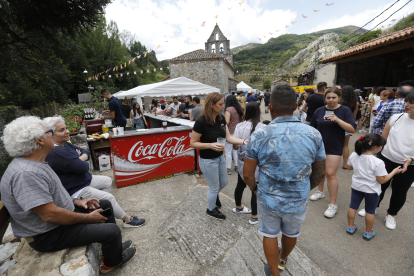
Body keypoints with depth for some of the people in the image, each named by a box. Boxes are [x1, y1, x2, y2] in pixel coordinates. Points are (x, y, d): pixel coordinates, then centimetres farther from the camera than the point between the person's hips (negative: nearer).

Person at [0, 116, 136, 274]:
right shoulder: (26, 174, -32)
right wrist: (88, 218, -20)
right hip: (49, 235, -10)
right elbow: (49, 214, -32)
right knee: (112, 231, -15)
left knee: (105, 205, 16)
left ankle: (113, 246, 30)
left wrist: (76, 201, 6)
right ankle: (112, 262, 19)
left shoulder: (35, 164, 2)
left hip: (61, 214, 10)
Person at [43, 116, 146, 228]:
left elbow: (86, 152, 5)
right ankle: (128, 220, 7)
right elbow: (83, 167, -30)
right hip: (75, 191, -11)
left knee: (108, 181, 19)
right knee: (109, 198, -11)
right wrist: (82, 161, -6)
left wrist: (79, 159, -18)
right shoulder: (56, 153, -31)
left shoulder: (65, 144, 2)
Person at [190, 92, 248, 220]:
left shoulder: (221, 118, -4)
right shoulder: (201, 121, -25)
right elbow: (193, 143, -19)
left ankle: (214, 195, 58)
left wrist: (243, 141, -18)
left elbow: (228, 137, -4)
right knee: (214, 187, 12)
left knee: (224, 182, 25)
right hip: (208, 161, -7)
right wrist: (211, 145, -31)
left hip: (220, 157, 7)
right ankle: (211, 210, 42)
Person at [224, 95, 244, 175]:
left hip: (230, 133, -7)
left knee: (228, 151, 2)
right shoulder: (240, 109, 7)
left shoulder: (229, 109, -15)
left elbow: (226, 122, -22)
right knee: (236, 150, 18)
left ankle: (228, 169, 8)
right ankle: (237, 166, 26)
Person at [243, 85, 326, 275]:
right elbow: (320, 174, -1)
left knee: (270, 235, 23)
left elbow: (247, 174, -14)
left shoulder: (259, 136, -20)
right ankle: (283, 260, 60)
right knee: (291, 234, 30)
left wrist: (254, 188, 7)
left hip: (268, 200, -3)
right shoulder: (314, 134, -12)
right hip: (298, 201, 3)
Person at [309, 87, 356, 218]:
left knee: (330, 174, -7)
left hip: (334, 148, -4)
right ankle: (320, 191, 38)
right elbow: (313, 129, 9)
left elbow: (352, 129, -12)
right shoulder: (319, 111, 3)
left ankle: (333, 204, 5)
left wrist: (337, 119, -24)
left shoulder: (345, 110, -4)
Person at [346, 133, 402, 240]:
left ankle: (350, 227, 35)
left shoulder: (354, 155, -14)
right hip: (372, 190, -3)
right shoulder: (378, 162, -27)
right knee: (370, 211, 17)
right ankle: (368, 232, 33)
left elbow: (349, 167, 3)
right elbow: (382, 180, -18)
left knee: (353, 207, 19)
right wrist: (394, 172, -6)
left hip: (356, 186, 4)